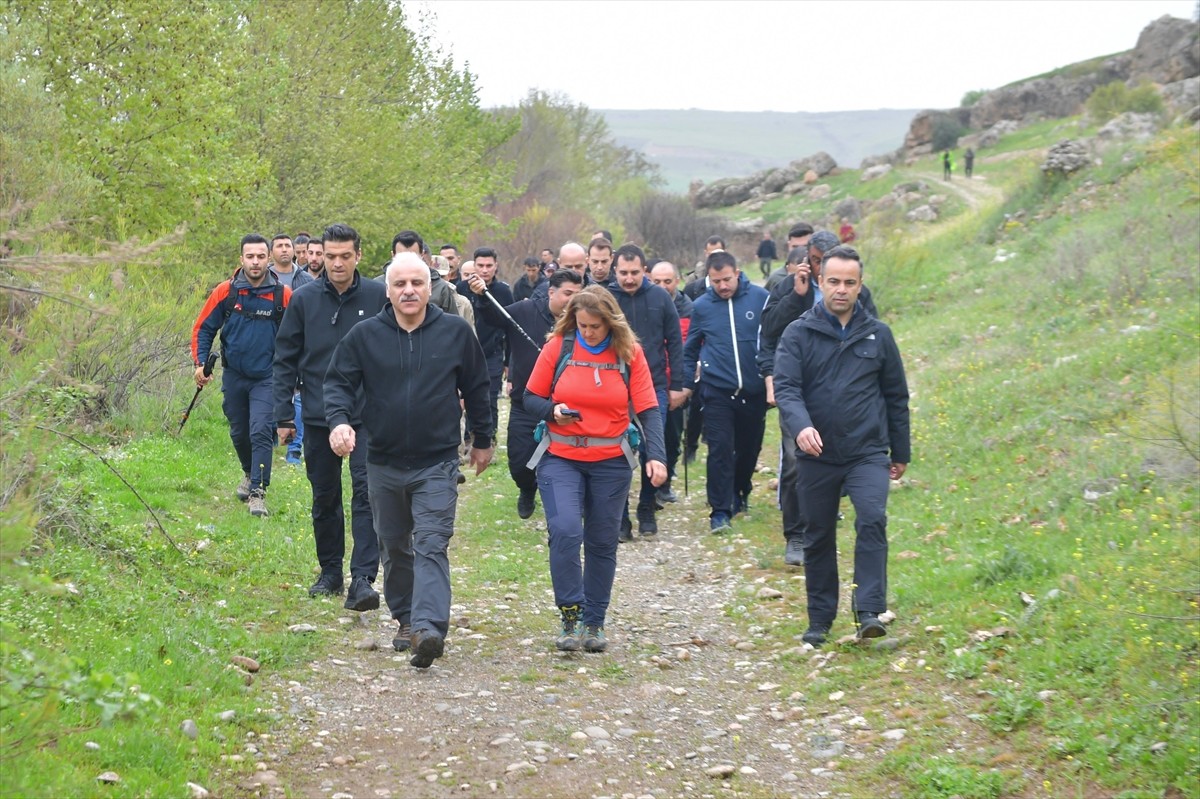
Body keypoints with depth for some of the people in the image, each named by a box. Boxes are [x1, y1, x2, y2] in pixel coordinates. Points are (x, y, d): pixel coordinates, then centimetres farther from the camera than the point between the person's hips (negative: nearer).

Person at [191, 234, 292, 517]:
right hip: (233, 376, 3)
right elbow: (203, 328, 4)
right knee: (239, 433, 16)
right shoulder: (226, 291, -5)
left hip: (267, 378, -3)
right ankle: (250, 475, 41)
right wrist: (200, 363, -5)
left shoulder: (283, 295, -9)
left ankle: (258, 492, -10)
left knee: (261, 432, -14)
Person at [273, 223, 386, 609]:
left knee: (366, 493, -12)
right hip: (318, 417, 2)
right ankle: (330, 573, 26)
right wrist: (283, 414, 0)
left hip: (367, 417, -2)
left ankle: (363, 578, -13)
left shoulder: (378, 297, -3)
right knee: (324, 498, 12)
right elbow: (285, 358, 5)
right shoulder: (304, 299, 1)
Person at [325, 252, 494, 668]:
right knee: (394, 547, 13)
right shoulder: (364, 335, -2)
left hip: (437, 462, -3)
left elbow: (477, 388, 9)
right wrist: (339, 421, -19)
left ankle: (429, 627, -25)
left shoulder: (455, 332, -2)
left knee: (431, 545, -14)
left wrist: (483, 440, 15)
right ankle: (405, 619, 28)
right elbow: (338, 382, 1)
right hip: (383, 463, 3)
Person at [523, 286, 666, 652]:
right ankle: (571, 617, -8)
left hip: (610, 462, 1)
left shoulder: (629, 353, -1)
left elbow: (648, 409, -4)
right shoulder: (557, 348, -2)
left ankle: (594, 622, 19)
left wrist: (655, 455, -18)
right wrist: (552, 411, -17)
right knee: (565, 532, -18)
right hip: (560, 458, -1)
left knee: (602, 543, 7)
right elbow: (531, 399, 5)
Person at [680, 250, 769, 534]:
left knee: (750, 447, 13)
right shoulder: (701, 306, 1)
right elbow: (690, 350, 11)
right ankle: (720, 510, -5)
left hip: (754, 390, 1)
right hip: (717, 391, -1)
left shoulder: (760, 297, -4)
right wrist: (687, 384, 10)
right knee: (720, 449, -9)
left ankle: (740, 494, 36)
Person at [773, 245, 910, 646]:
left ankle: (869, 610, -20)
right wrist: (801, 425, -31)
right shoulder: (799, 334, -1)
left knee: (872, 520, -21)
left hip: (868, 452, 0)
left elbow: (896, 396, 11)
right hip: (817, 455, 0)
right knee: (818, 538, 9)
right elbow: (785, 387, -11)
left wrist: (900, 453, 13)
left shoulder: (877, 334, 5)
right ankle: (820, 619, 21)